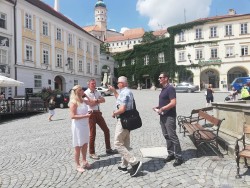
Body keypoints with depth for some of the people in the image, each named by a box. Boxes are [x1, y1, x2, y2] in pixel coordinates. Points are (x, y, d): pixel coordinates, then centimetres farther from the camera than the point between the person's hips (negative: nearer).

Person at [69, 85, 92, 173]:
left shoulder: (83, 101, 6)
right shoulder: (73, 102, -15)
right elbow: (72, 116, -21)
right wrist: (85, 116, -23)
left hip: (85, 125, 7)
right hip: (78, 126, -7)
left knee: (85, 144, 16)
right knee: (78, 146, 4)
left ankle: (84, 161, 32)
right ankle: (78, 165, 17)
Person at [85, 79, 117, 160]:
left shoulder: (97, 92, 13)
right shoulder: (86, 93, -8)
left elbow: (103, 100, 0)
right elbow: (91, 104, -19)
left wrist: (95, 101, -12)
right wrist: (98, 100, -5)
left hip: (98, 113, 7)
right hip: (91, 114, -7)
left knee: (106, 130, 10)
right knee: (92, 134, 0)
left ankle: (108, 149, 24)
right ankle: (91, 153, 17)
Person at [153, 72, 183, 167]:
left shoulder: (170, 88, -14)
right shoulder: (163, 89, 14)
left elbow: (173, 103, -22)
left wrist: (162, 109, -19)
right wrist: (158, 107, 7)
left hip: (169, 116, -9)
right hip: (163, 116, 9)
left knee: (172, 136, -4)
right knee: (166, 136, 14)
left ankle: (179, 157, 7)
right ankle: (171, 154, 26)